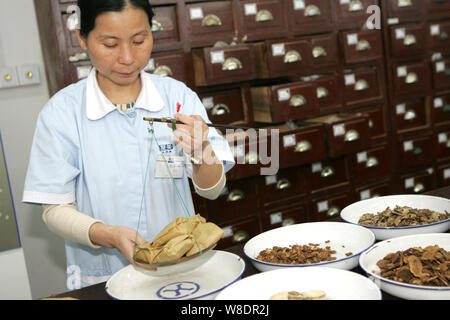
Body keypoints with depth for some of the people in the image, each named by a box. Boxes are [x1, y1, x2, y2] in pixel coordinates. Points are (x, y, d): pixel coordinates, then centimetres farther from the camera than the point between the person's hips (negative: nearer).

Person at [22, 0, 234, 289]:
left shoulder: (179, 97, -1)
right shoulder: (61, 112, -6)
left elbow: (213, 189, 0)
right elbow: (56, 210, -3)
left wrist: (201, 151, -21)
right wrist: (106, 235, -21)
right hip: (103, 282, 0)